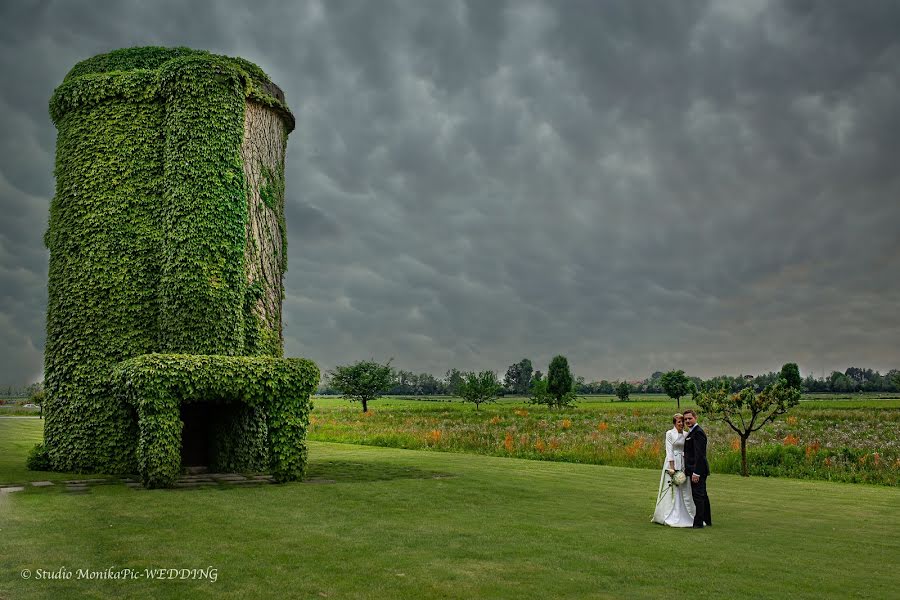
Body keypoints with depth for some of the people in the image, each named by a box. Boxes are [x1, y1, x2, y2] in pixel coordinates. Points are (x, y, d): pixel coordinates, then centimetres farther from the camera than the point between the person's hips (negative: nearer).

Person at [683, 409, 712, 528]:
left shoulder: (698, 432, -17)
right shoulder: (692, 432, 16)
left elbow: (699, 454, -22)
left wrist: (696, 472, -24)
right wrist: (687, 469, 19)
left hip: (698, 470, -11)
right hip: (696, 470, 11)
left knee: (698, 495, -6)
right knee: (702, 495, 18)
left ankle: (699, 522, -1)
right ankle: (707, 520, 28)